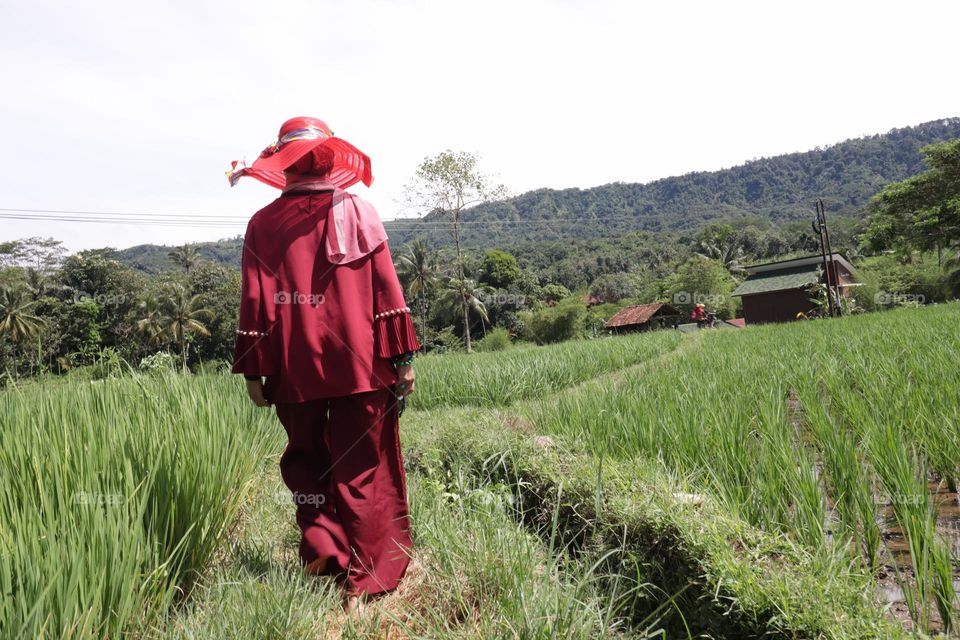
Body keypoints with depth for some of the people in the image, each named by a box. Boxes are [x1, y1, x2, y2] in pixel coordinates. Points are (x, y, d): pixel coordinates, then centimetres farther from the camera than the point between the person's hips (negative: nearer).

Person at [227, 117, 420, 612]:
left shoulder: (262, 224, 4)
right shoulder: (358, 211, 1)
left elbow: (255, 303, 2)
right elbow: (386, 289, -4)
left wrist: (253, 371, 7)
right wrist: (402, 357, -2)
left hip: (294, 368, 2)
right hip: (359, 365, -1)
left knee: (305, 458, 23)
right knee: (362, 468, 8)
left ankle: (322, 548, 11)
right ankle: (363, 580, 14)